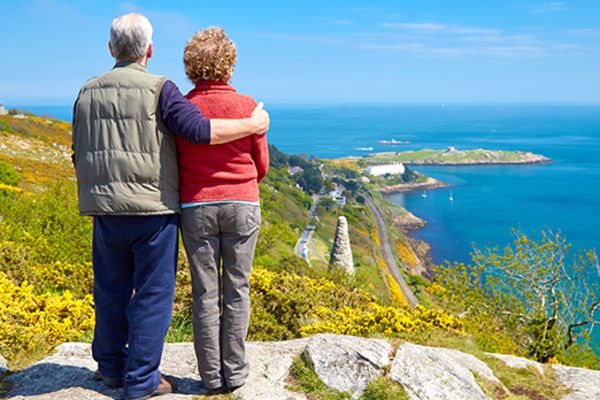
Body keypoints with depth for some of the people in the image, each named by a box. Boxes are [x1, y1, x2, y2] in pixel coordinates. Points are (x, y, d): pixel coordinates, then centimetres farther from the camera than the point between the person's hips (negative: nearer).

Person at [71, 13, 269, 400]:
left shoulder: (88, 92, 9)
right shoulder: (158, 89, -8)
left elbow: (79, 156, 14)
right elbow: (200, 130, -19)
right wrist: (253, 125, -8)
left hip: (106, 211, 5)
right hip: (153, 209, -5)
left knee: (111, 290, 17)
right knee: (152, 294, 5)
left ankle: (111, 367, 31)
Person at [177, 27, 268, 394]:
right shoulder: (248, 107, -4)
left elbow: (174, 162, 4)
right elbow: (262, 166, 5)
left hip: (196, 207, 1)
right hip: (242, 206, 0)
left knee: (205, 293, 8)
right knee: (237, 291, 8)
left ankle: (211, 375, 15)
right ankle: (235, 373, 14)